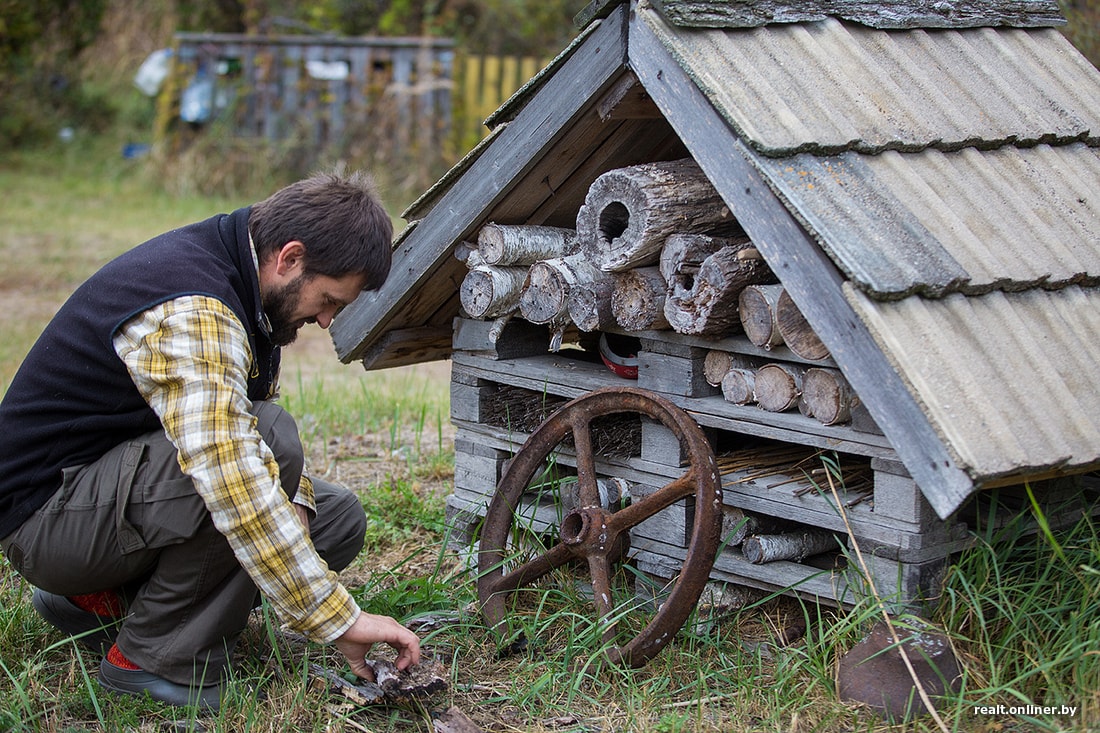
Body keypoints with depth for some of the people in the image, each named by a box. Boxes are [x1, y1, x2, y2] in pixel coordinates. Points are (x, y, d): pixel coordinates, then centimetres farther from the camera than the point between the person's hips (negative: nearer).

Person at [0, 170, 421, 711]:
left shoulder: (233, 280, 3)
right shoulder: (189, 312, -29)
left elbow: (237, 429, 16)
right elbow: (233, 482, -38)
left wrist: (292, 501, -5)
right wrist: (338, 620, -36)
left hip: (121, 480, 10)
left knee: (338, 519, 4)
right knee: (269, 437, -30)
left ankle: (103, 599, 7)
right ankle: (155, 659, -17)